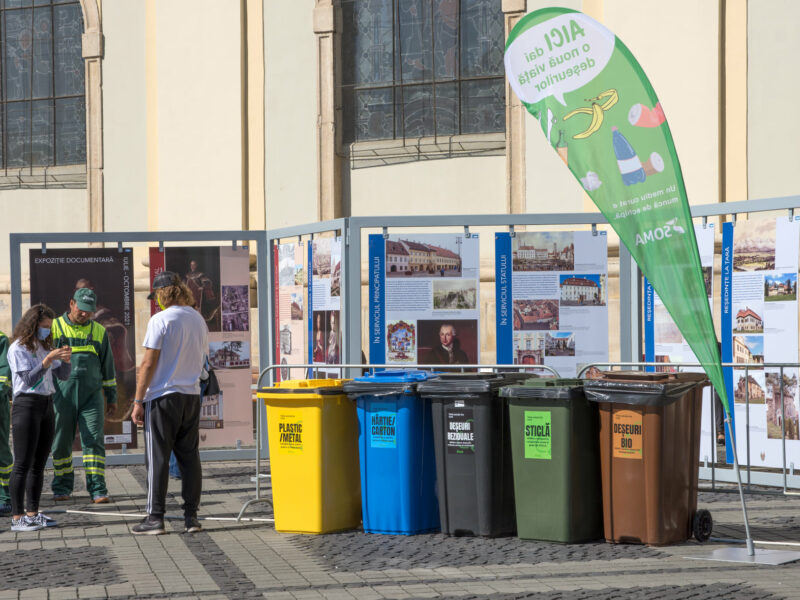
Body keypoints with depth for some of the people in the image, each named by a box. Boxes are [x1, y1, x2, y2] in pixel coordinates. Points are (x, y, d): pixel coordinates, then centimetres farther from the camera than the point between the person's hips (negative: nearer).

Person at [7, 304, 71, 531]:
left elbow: (62, 375, 14)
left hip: (47, 405, 8)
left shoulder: (44, 347, 15)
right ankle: (17, 517, -9)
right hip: (27, 405, -8)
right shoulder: (18, 349, -7)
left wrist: (66, 359, -6)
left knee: (39, 464, 9)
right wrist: (49, 359, -23)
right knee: (23, 464, -9)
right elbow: (29, 379, -16)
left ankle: (32, 512, 14)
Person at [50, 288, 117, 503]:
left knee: (94, 441, -7)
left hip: (91, 395, 1)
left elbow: (107, 366, 19)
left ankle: (97, 490, -8)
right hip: (62, 395, -1)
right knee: (61, 443, 5)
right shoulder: (54, 328, 5)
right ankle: (62, 487, 18)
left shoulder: (99, 331, 12)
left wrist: (111, 397, 18)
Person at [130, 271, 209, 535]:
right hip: (191, 395, 6)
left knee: (158, 458, -1)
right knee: (189, 457, 8)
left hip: (163, 396, -6)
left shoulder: (160, 320, -11)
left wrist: (138, 401, -9)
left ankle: (155, 518, 0)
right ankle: (191, 516, 9)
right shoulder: (198, 320, 10)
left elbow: (149, 363, -12)